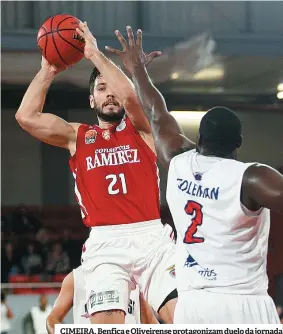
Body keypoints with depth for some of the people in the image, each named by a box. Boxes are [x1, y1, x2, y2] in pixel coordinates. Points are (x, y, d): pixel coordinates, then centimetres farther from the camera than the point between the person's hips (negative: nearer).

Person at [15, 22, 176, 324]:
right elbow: (26, 117, 4)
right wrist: (48, 70, 9)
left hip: (150, 236, 0)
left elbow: (129, 96, -10)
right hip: (105, 244, 0)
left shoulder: (140, 129, 13)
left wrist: (95, 55, -5)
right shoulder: (77, 136, 17)